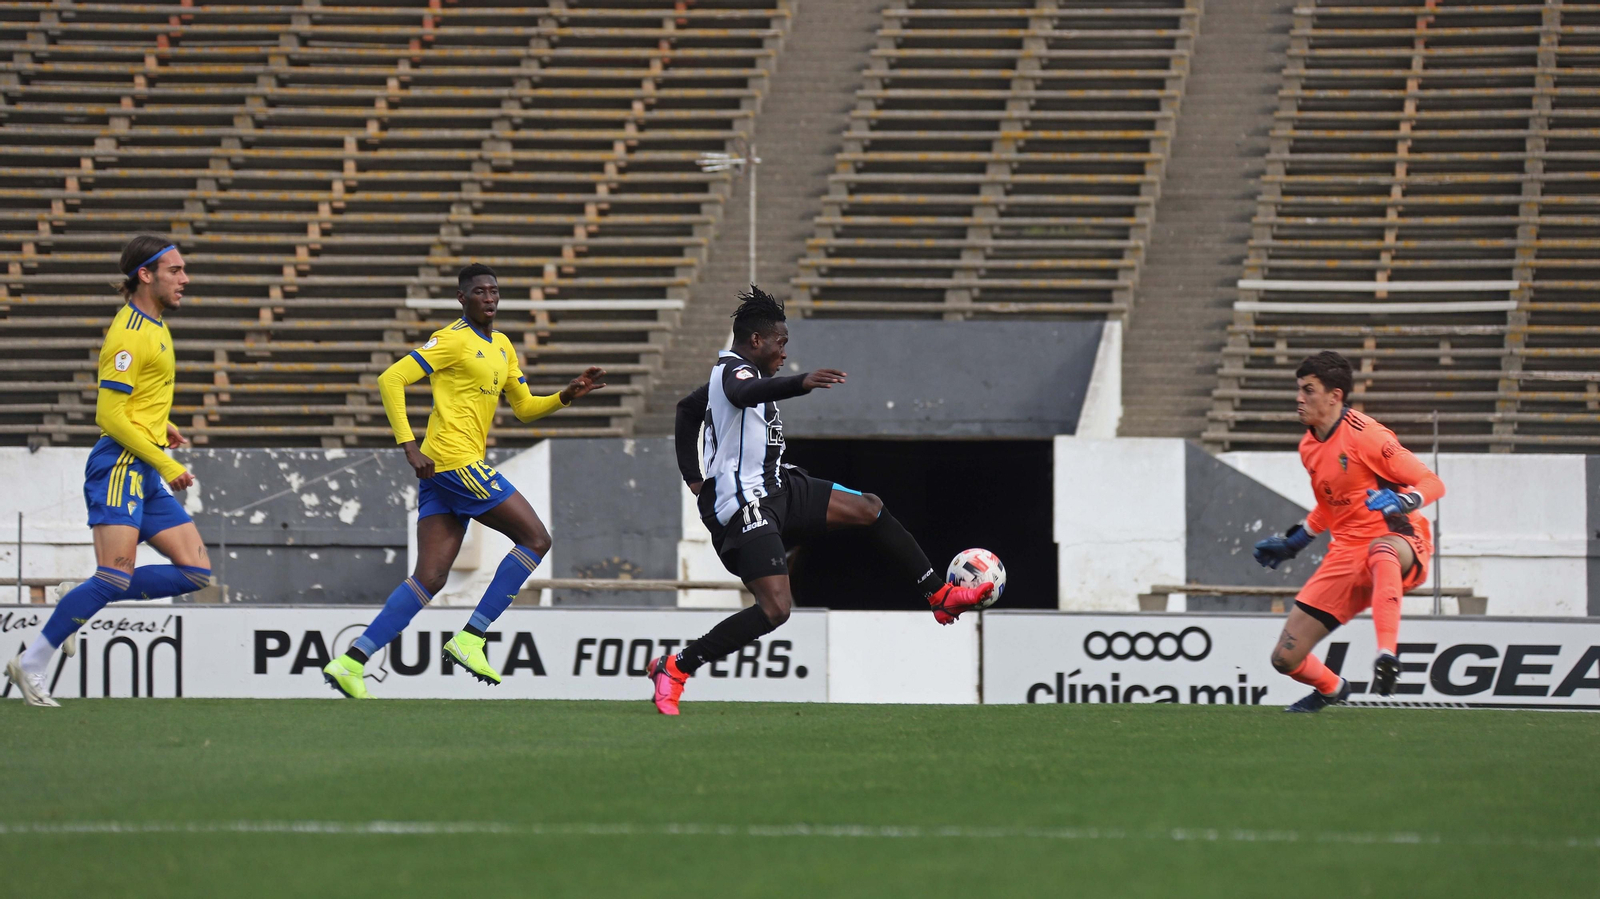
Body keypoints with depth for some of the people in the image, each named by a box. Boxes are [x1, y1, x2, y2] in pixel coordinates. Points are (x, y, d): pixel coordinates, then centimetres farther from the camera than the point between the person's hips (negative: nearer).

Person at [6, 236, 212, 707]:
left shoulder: (154, 325, 16)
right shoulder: (130, 333, -14)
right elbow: (111, 416, -18)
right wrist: (166, 465, -17)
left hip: (146, 472, 10)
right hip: (121, 465, -9)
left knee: (196, 571, 2)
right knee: (116, 576, -17)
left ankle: (83, 603, 8)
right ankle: (31, 665, -9)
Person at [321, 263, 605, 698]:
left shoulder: (501, 347, 21)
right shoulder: (453, 340, -7)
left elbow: (525, 407, 28)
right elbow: (391, 379, -13)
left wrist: (568, 395, 10)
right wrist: (409, 446, -19)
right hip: (455, 461, -9)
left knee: (430, 579, 2)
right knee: (536, 539, -7)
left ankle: (351, 662, -4)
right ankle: (469, 638, -9)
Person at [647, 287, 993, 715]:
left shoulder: (729, 372, 18)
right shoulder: (735, 369, -15)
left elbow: (687, 408, 35)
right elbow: (742, 393, -42)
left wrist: (693, 477, 33)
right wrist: (801, 384, -58)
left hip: (776, 490, 11)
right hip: (745, 506, -11)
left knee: (868, 508, 10)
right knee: (776, 608, -21)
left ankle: (940, 596, 18)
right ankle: (674, 667, -13)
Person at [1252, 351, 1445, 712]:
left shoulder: (1364, 436, -14)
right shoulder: (1309, 447, 11)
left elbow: (1432, 483, -15)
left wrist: (1402, 502, -34)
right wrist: (1293, 543, 26)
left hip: (1401, 543, -7)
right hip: (1347, 554, 7)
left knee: (1381, 551, -48)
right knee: (1286, 658, 2)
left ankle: (1387, 656, -52)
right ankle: (1332, 689, 36)